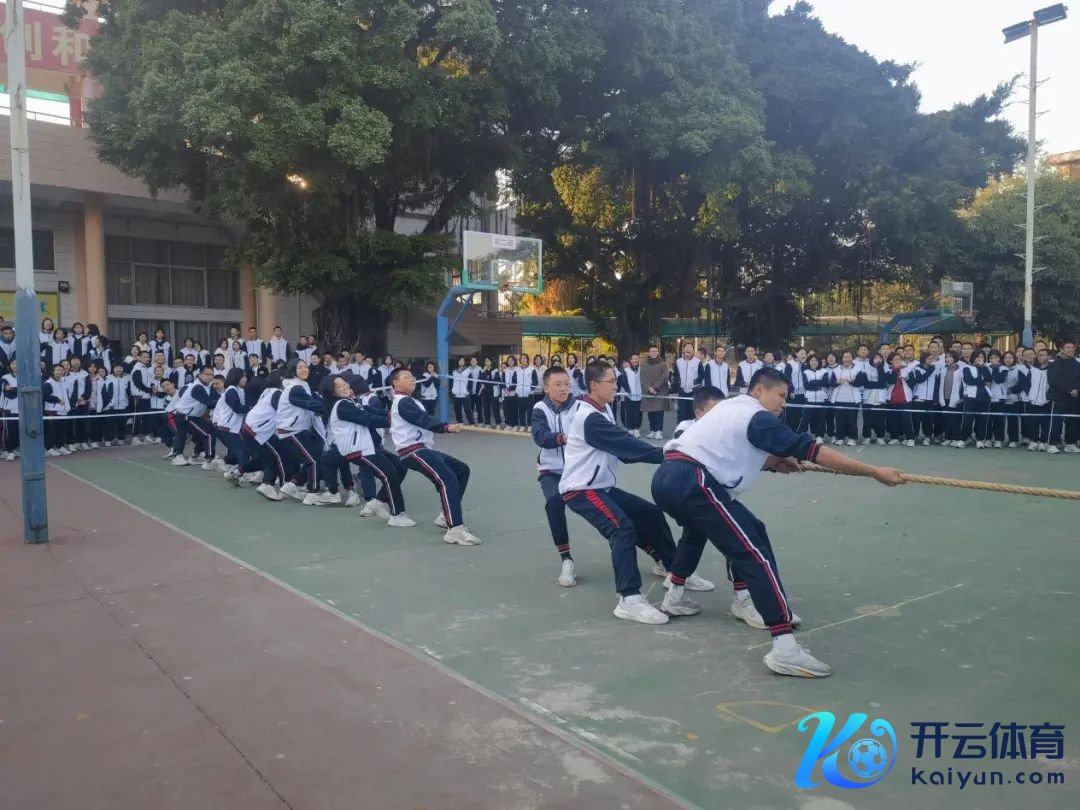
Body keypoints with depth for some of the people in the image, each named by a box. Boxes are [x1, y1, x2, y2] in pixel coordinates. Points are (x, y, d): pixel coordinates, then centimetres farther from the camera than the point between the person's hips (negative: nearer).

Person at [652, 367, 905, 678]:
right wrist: (875, 472, -4)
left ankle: (674, 595, 47)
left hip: (667, 477, 10)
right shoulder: (757, 417, 0)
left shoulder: (732, 408, 26)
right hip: (691, 483, -10)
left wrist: (774, 462, 14)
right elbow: (811, 450, -6)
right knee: (755, 554, -10)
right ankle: (785, 647, -17)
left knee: (698, 528, 38)